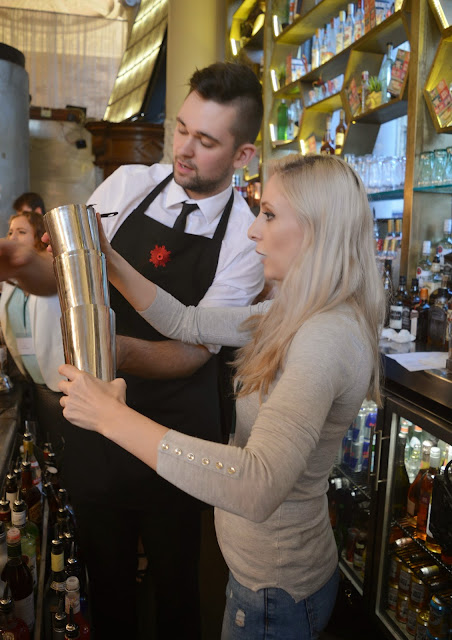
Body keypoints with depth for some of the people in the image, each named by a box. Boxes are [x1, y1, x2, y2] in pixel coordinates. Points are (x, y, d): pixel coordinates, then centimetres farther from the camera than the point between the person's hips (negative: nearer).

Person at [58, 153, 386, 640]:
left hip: (276, 589, -8)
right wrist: (108, 260, -4)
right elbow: (187, 322, 3)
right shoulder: (295, 316, 0)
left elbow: (257, 488, -42)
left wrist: (113, 417, -38)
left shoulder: (329, 336, -31)